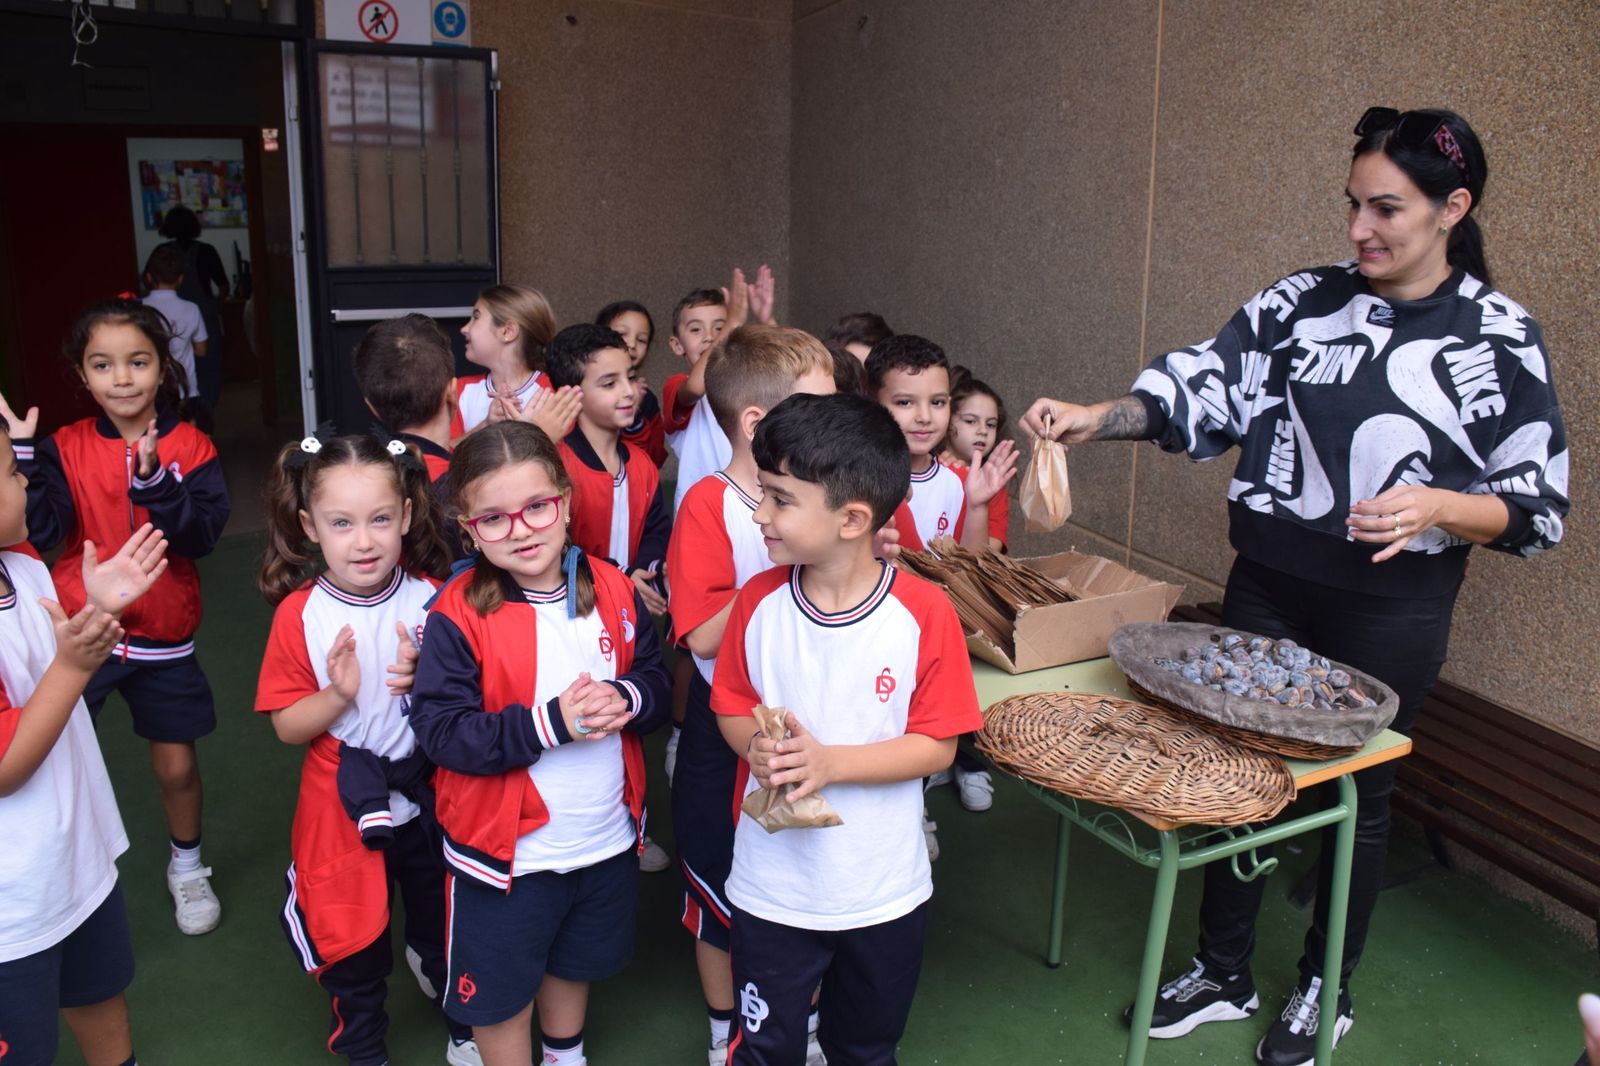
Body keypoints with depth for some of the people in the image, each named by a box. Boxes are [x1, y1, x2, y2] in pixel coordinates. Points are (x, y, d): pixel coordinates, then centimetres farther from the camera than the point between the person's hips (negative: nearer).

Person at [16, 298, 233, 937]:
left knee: (176, 763, 12)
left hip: (162, 635, 0)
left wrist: (154, 482, -31)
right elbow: (41, 530, -15)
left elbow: (204, 532, -17)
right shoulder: (66, 449, -3)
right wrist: (19, 456, -23)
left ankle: (187, 868, 37)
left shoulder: (189, 446, -6)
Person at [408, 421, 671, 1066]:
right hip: (505, 849, -4)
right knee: (500, 995, 15)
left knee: (575, 962, 29)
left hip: (605, 839, 4)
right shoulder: (457, 616, -19)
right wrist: (551, 723, -30)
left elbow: (656, 679, 1)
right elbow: (440, 732, -22)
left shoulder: (613, 591, -7)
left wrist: (626, 699, -21)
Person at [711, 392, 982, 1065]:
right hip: (770, 886, 1)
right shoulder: (758, 601, -12)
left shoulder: (924, 612, -19)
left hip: (884, 890, -1)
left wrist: (829, 761, -26)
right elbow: (731, 706, 1)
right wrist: (758, 748, -21)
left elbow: (937, 745, -15)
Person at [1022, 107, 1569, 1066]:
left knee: (1356, 795, 12)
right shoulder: (1301, 302, 1)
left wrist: (1436, 505, -23)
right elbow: (1199, 389, -5)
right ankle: (1223, 974, 33)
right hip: (1267, 587, 3)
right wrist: (1095, 419, -21)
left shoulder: (1501, 339, -6)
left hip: (1393, 608, -2)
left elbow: (1536, 507, -5)